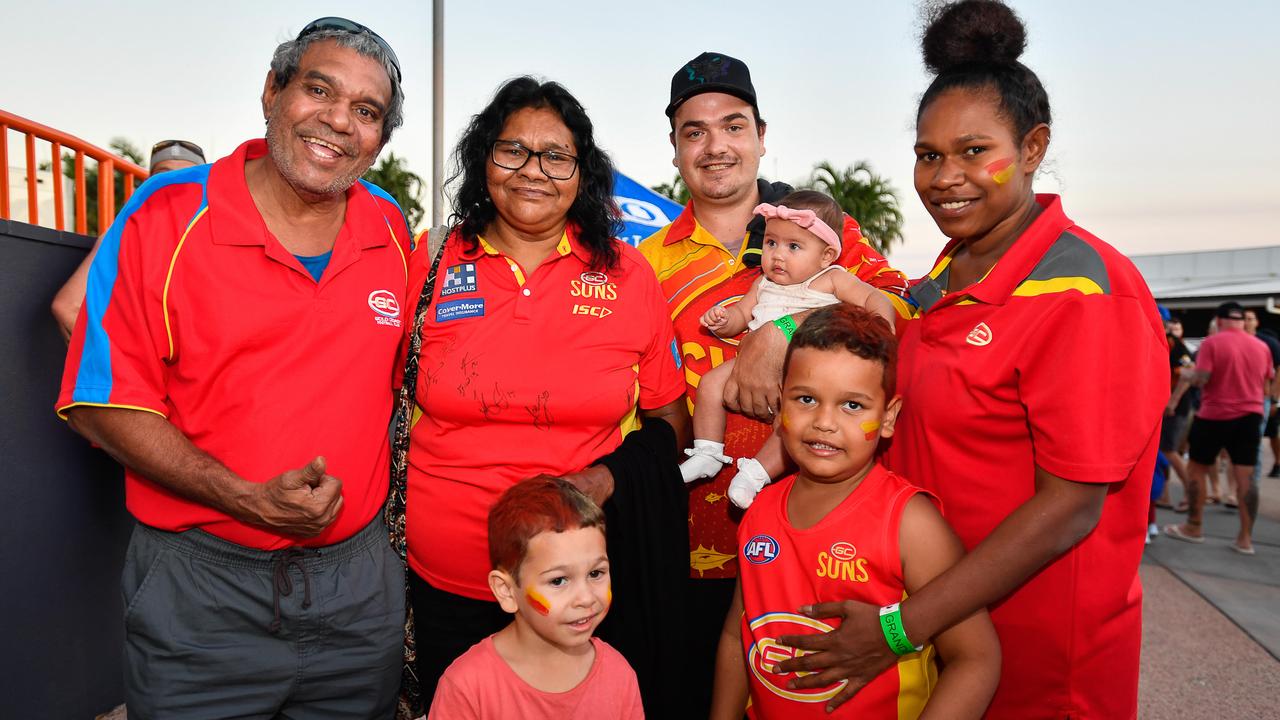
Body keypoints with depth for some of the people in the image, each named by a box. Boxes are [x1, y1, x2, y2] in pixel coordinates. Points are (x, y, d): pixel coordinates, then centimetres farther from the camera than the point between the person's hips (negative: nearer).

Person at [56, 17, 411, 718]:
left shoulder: (392, 231, 2)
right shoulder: (165, 214, -9)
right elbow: (100, 402, -9)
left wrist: (374, 491, 8)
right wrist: (250, 500, -20)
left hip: (358, 580, 4)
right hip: (199, 590, -3)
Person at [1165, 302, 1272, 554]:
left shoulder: (1212, 342, -9)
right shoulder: (1262, 346, 7)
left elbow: (1202, 378, -18)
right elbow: (1267, 388, 13)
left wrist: (1187, 377, 1)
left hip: (1215, 416, -4)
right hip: (1251, 416, 4)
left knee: (1196, 468, 10)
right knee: (1245, 475, 4)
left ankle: (1194, 527, 16)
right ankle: (1245, 538, 4)